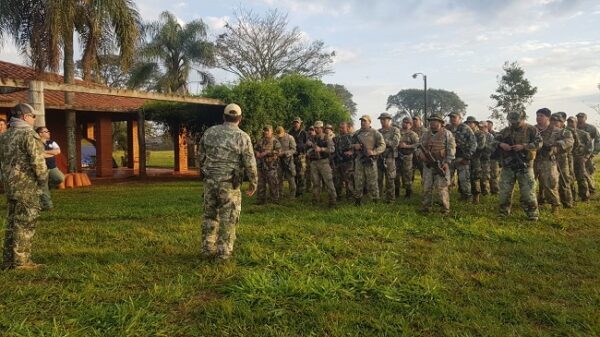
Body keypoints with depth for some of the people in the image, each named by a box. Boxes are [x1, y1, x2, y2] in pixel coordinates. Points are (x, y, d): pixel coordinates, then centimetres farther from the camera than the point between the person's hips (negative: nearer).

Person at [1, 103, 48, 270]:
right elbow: (38, 161, -18)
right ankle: (21, 261, 1)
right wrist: (43, 181, -6)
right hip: (27, 186, -8)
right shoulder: (29, 135, -13)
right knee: (25, 224, -3)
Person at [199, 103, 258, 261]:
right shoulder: (242, 137, -8)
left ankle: (208, 249, 21)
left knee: (210, 215, 16)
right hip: (229, 184, -4)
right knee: (228, 218, 6)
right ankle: (224, 252, 10)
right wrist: (253, 183, 5)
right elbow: (250, 164, -8)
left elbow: (201, 156, 11)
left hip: (210, 181, 4)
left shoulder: (209, 132, 5)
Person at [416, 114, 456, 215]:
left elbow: (451, 149, -5)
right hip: (428, 164, 5)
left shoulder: (447, 134, -1)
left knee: (442, 187, -5)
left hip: (441, 165, -5)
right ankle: (426, 207, 17)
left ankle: (446, 209, 3)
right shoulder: (425, 135, 13)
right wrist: (420, 153, -7)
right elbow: (419, 147, 16)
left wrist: (447, 162, -15)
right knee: (427, 187, 7)